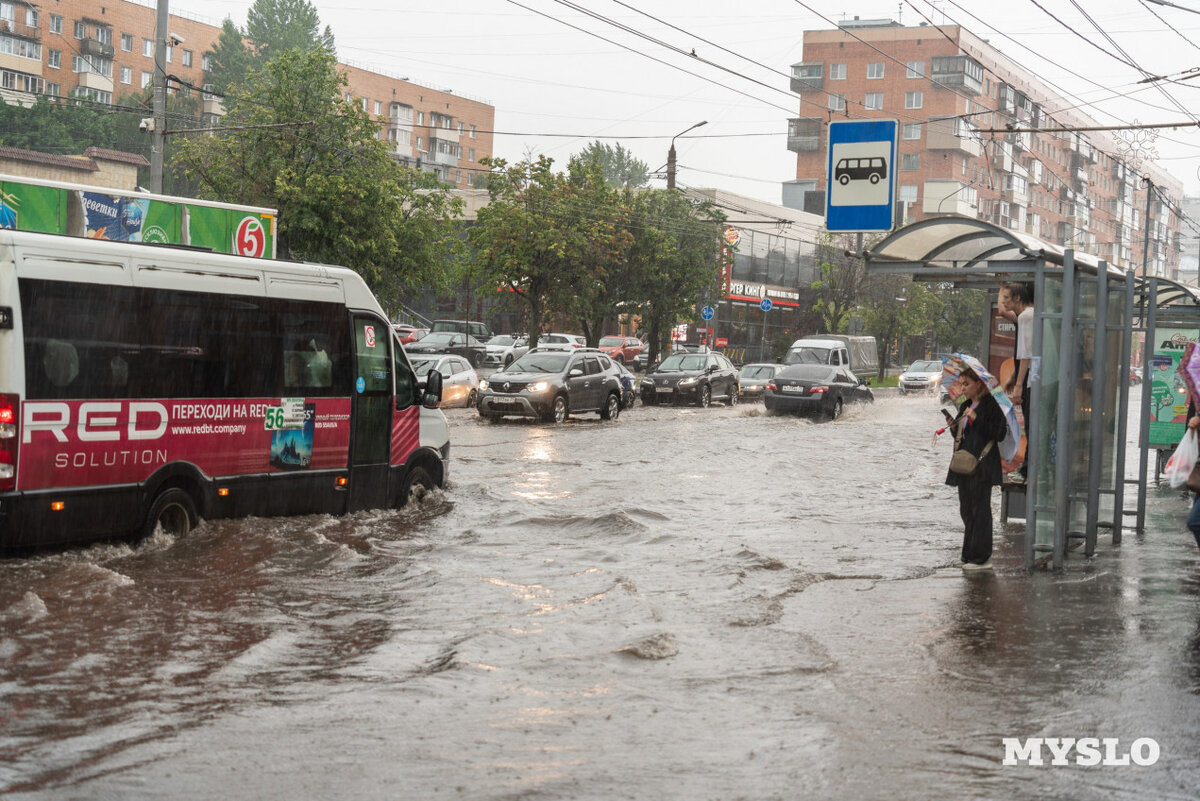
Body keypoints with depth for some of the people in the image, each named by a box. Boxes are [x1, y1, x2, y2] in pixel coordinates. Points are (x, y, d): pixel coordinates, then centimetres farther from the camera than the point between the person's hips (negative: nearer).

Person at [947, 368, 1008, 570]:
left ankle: (982, 557, -2)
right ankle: (970, 555, 17)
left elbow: (999, 434, -15)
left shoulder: (990, 405, -8)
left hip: (982, 465, -9)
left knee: (980, 510, -6)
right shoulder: (966, 406, 18)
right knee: (967, 510, 10)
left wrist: (977, 419, -20)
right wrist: (954, 427, 3)